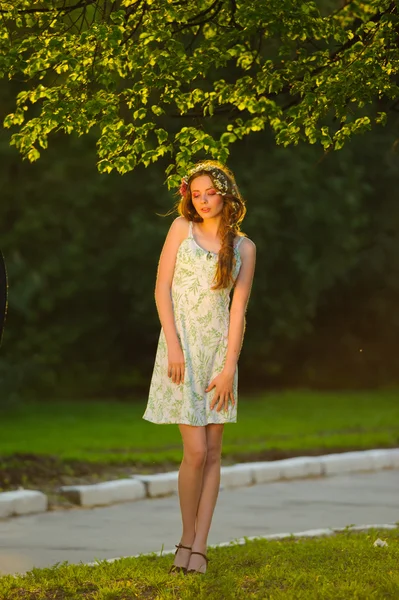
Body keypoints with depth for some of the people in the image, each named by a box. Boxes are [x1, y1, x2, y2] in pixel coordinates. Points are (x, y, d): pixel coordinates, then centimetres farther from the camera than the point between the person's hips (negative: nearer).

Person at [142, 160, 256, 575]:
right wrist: (173, 346, -10)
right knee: (196, 452, -9)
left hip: (218, 347, 2)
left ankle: (199, 547, 4)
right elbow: (162, 288, 0)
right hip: (182, 346, -2)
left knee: (212, 452, 0)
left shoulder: (244, 247, 7)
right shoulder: (182, 228, 4)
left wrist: (229, 369, -7)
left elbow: (238, 309, 2)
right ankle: (186, 538, 8)